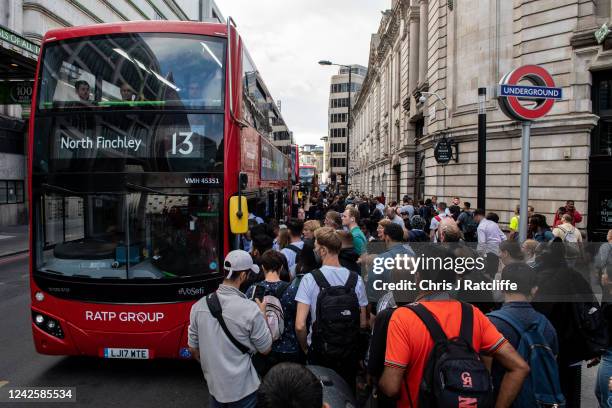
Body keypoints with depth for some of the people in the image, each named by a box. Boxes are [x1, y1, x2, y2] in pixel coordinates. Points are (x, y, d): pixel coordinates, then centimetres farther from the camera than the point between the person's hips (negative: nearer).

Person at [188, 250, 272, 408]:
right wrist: (262, 313, 1)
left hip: (213, 385, 4)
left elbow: (193, 348, 2)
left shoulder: (199, 306, -9)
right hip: (242, 389, -4)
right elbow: (265, 349, -10)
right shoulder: (251, 309, -23)